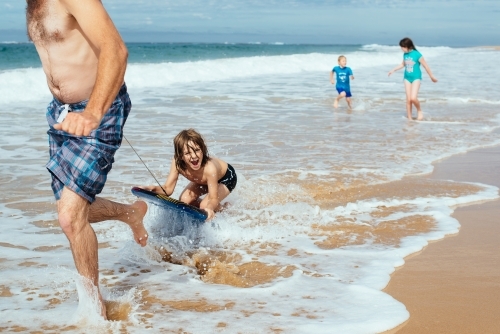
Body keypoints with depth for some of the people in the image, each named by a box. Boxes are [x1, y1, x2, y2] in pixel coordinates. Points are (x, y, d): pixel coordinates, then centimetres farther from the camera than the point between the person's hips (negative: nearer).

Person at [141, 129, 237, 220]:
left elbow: (213, 198, -40)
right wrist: (154, 188, -49)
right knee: (184, 200, -9)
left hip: (227, 177, -5)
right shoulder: (177, 163, -32)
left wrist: (209, 208, -63)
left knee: (205, 206, -22)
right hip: (202, 180, 5)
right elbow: (167, 189, -27)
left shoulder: (209, 168, -46)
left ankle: (221, 210, 10)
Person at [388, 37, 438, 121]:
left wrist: (432, 77, 0)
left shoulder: (417, 54, -16)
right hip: (407, 78, 5)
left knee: (413, 98, -19)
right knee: (408, 99, 3)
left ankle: (419, 111, 9)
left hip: (416, 78, -5)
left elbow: (426, 66, -7)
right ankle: (409, 118, 11)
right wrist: (393, 70, 18)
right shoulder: (405, 55, 1)